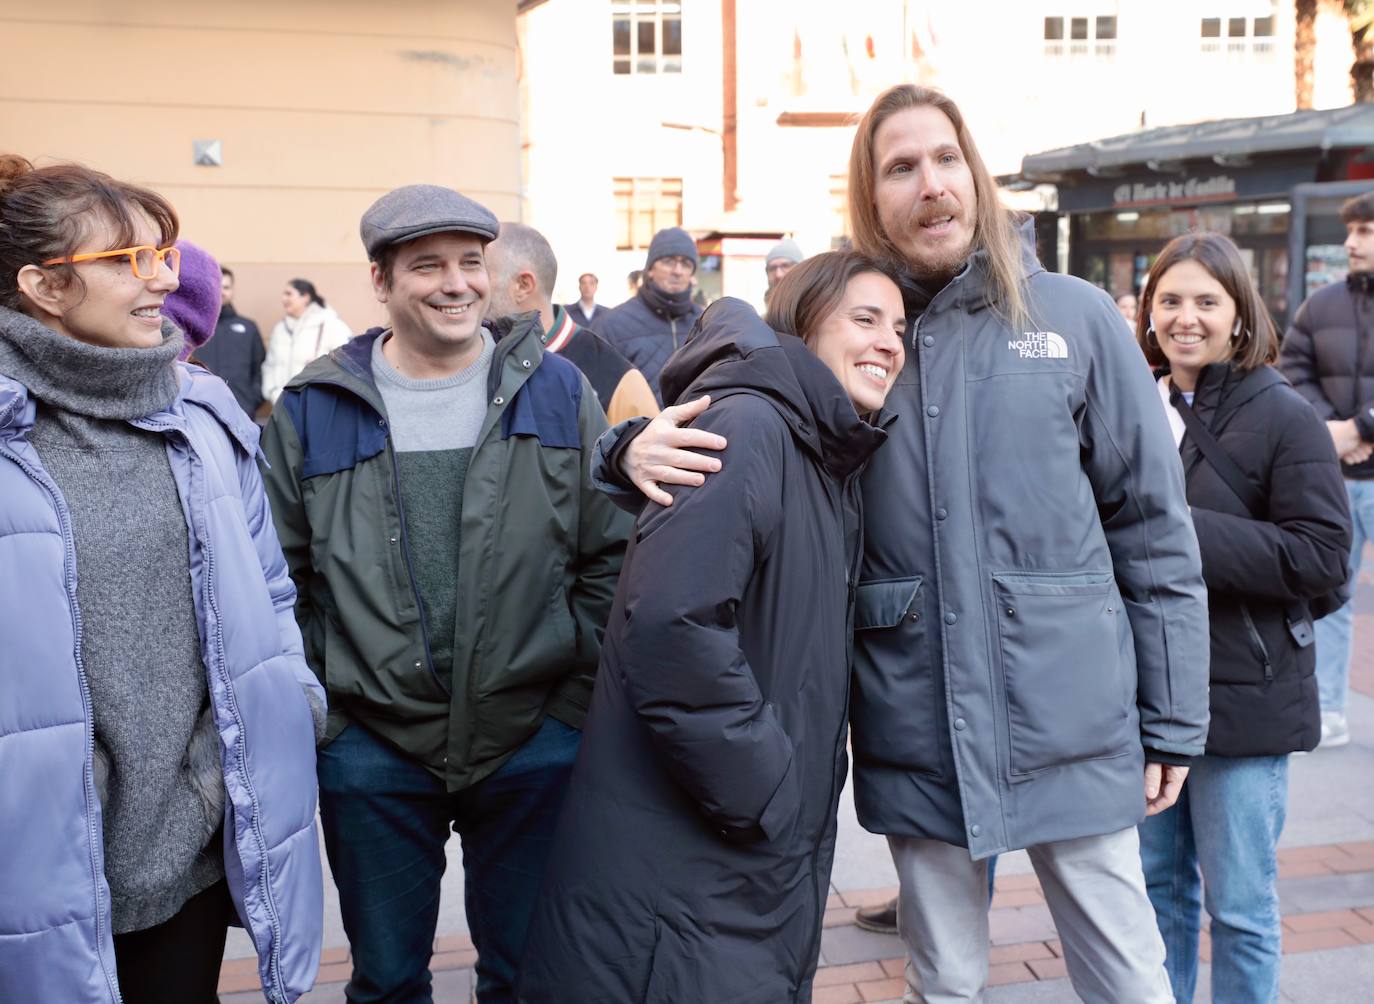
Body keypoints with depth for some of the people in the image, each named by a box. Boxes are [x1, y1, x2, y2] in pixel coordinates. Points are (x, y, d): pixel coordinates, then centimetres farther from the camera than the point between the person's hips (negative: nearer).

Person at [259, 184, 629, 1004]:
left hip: (534, 741, 0)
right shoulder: (315, 409, 1)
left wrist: (580, 696, -1)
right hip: (371, 745, 0)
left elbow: (612, 554, 3)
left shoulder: (557, 392, 1)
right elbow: (279, 576, 5)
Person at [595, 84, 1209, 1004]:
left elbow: (1153, 528, 0)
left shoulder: (1075, 317, -2)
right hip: (917, 736, 2)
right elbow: (732, 438, 6)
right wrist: (642, 448, -19)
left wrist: (1174, 720, 0)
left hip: (1071, 724, -1)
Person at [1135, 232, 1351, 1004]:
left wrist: (1185, 531, -21)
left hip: (1242, 698, -5)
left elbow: (1324, 557, -15)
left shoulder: (1284, 417, -8)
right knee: (1159, 883, 17)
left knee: (1239, 905, 6)